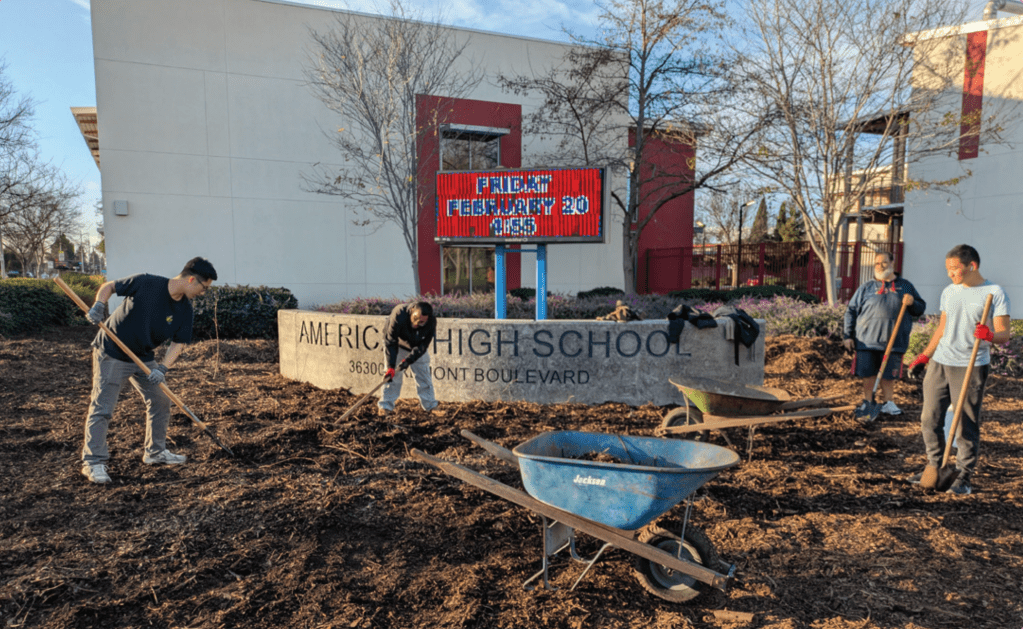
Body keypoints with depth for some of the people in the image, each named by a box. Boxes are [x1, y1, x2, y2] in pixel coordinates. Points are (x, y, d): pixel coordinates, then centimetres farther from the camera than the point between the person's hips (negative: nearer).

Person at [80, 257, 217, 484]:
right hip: (111, 354, -6)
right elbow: (108, 287, -6)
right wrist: (99, 306, -24)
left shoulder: (185, 310, -7)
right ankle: (93, 461, 4)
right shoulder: (145, 283, -21)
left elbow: (178, 342, -5)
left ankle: (155, 451, 25)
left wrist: (163, 368, -18)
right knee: (102, 407, -7)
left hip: (145, 358, 6)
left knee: (160, 401, 9)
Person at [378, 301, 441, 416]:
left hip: (417, 347, 3)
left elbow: (422, 346, -24)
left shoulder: (431, 323, -30)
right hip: (398, 346, -2)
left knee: (424, 374, 4)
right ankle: (385, 405, 2)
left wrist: (408, 360, -36)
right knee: (393, 376, -9)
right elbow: (390, 342, -32)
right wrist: (390, 366, -34)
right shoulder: (399, 314, -38)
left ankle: (430, 405, 15)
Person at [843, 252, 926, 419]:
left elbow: (920, 309, 16)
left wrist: (912, 303, -8)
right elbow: (851, 311, 5)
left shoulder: (905, 286, 11)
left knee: (889, 375, 10)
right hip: (867, 340, -1)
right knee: (868, 374, 6)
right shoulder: (866, 287, 6)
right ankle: (867, 404, 20)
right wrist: (848, 335, -1)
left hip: (894, 341, 1)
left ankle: (889, 403, 26)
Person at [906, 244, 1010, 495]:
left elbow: (1004, 334, -8)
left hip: (971, 367, -5)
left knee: (967, 425, 0)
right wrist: (923, 357, 18)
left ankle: (965, 476, 11)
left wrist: (990, 335, -31)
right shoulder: (948, 292, 12)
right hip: (939, 363, 5)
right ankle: (934, 467, 19)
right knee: (930, 418, 6)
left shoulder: (994, 293, -4)